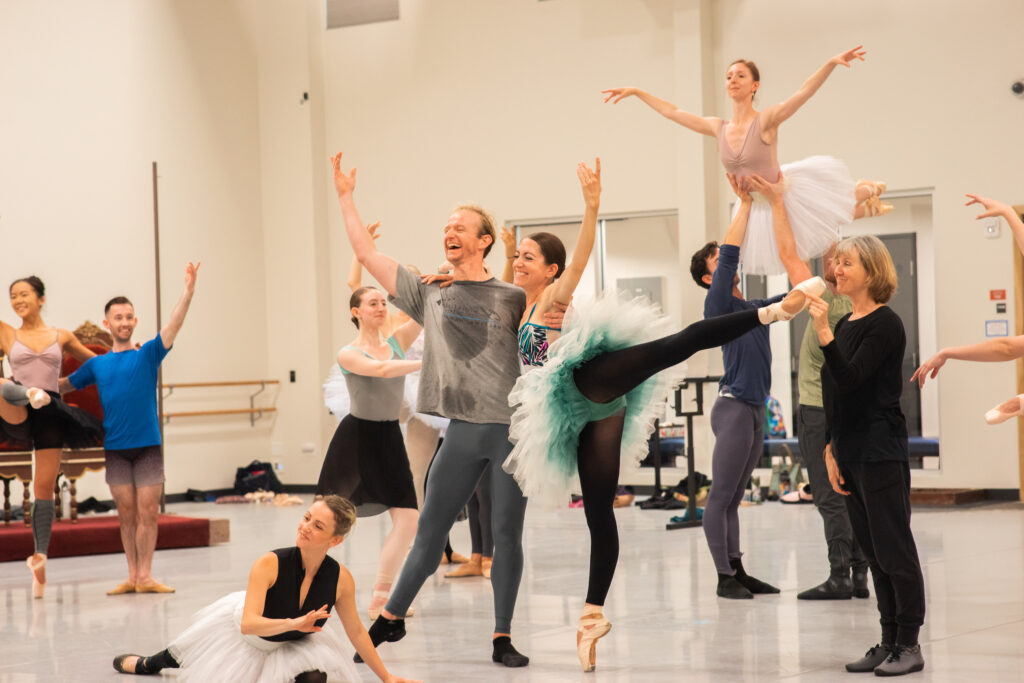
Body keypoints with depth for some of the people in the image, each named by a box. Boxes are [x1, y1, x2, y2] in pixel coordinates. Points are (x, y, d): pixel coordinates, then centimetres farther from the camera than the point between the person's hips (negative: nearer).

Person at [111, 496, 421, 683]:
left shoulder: (341, 579, -27)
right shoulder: (270, 564, -38)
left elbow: (356, 631, -11)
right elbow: (249, 624, -42)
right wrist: (294, 623, -56)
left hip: (292, 644, 2)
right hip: (238, 627, -2)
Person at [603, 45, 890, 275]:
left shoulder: (766, 121, -19)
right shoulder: (718, 128, -4)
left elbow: (804, 92, -33)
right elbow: (672, 112, 5)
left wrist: (832, 63, -47)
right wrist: (636, 92, 7)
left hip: (788, 192, -5)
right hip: (759, 208, 5)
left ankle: (864, 191, 39)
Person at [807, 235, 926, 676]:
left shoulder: (885, 324, -11)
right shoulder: (846, 324, 14)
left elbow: (851, 380, -22)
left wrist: (823, 334, -31)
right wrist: (832, 451, 12)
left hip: (881, 453, -9)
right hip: (852, 453, 9)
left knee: (894, 550, -4)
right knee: (873, 553, 11)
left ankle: (909, 645, 3)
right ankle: (889, 642, 16)